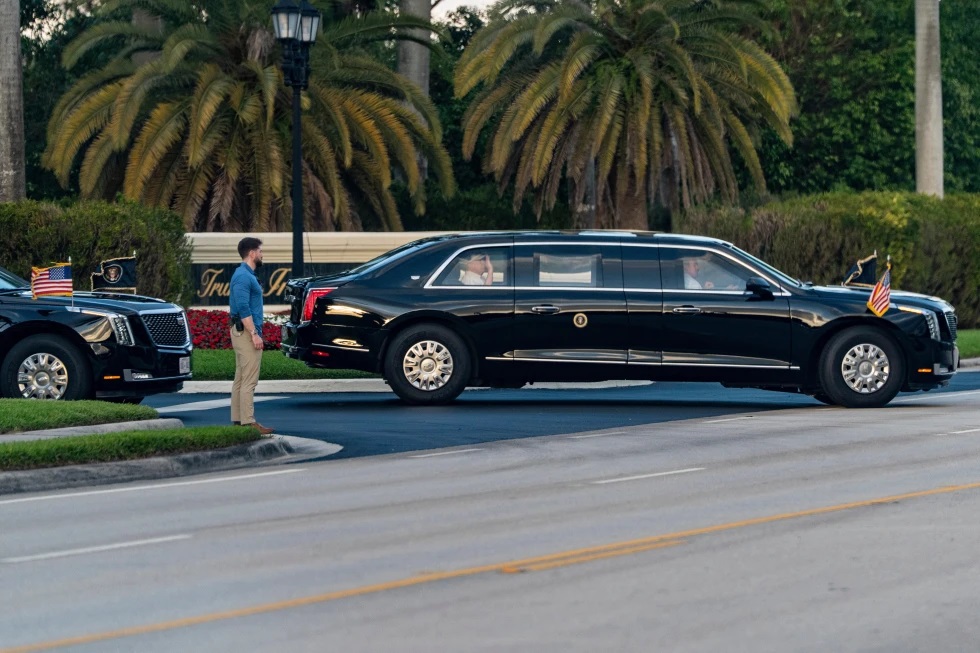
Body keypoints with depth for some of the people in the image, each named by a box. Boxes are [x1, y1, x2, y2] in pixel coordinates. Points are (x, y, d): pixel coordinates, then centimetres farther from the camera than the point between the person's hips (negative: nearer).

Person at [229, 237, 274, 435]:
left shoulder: (247, 275, 16)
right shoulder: (243, 276, -16)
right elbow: (243, 309, -22)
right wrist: (254, 334, -23)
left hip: (244, 332, 11)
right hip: (246, 332, -11)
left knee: (241, 379, 11)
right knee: (249, 380, -10)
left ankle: (238, 419, 13)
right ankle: (248, 422, -12)